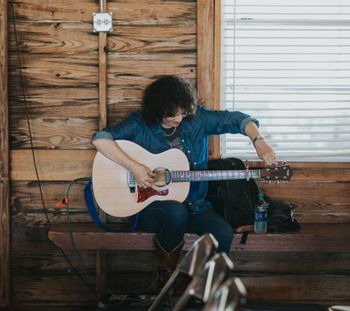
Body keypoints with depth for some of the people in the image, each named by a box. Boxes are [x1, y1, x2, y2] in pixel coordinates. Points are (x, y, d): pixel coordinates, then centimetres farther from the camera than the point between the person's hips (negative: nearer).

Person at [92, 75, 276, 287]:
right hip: (150, 206, -3)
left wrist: (259, 141, -15)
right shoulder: (141, 124, -7)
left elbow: (236, 119, 4)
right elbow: (100, 138, -19)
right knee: (176, 212, -38)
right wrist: (134, 167, -26)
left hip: (194, 205, 3)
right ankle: (166, 275, -13)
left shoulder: (197, 118, 1)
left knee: (224, 234, -24)